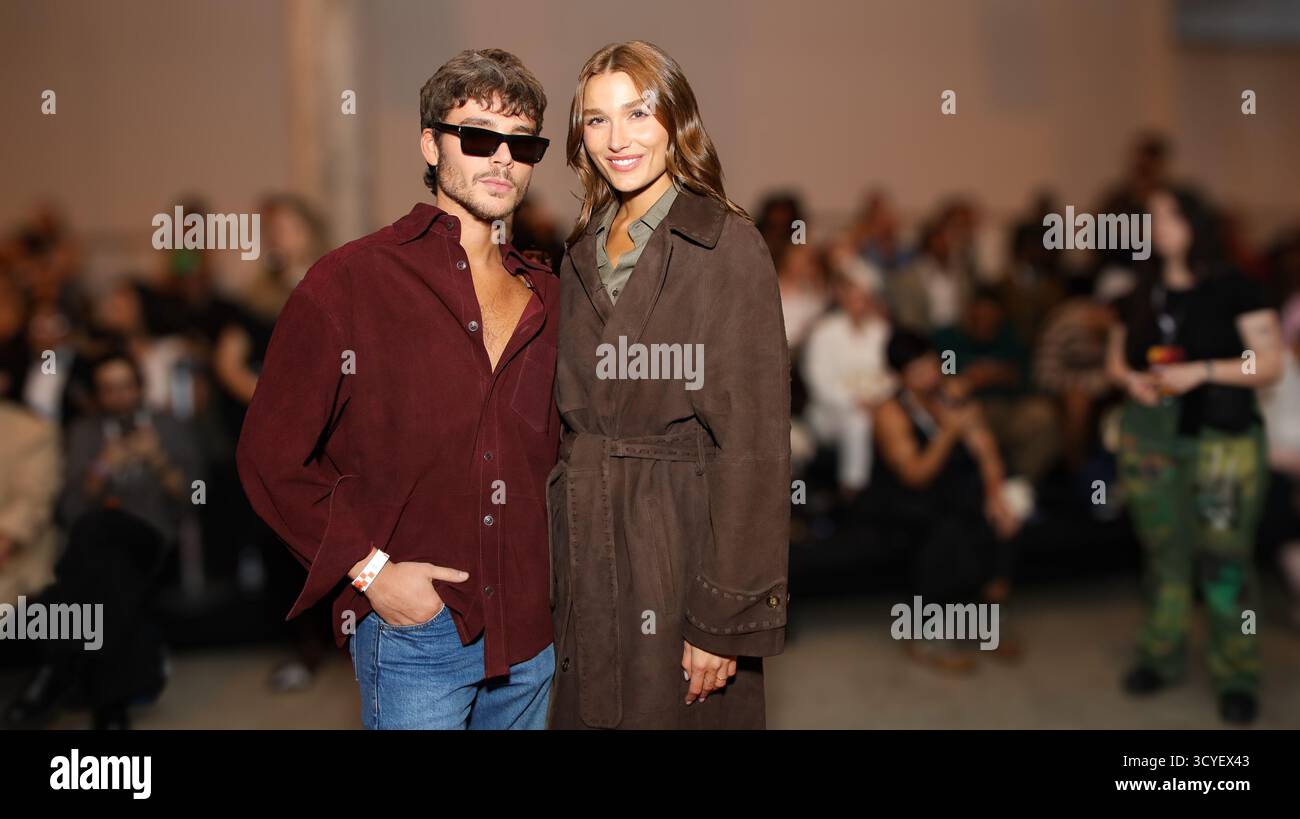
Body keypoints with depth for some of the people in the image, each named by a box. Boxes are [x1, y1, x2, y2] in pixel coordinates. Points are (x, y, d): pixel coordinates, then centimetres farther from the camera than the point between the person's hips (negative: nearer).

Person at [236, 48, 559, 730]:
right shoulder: (349, 283, -6)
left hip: (533, 633, 5)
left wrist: (559, 568, 7)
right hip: (413, 628, -5)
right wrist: (369, 568, -13)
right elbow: (271, 456, -6)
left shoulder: (547, 299, 8)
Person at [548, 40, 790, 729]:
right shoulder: (583, 254, 11)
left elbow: (751, 437, -14)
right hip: (587, 564, 6)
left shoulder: (727, 245, -10)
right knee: (592, 712, 14)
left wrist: (726, 616, -16)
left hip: (683, 550, -6)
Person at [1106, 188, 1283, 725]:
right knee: (1164, 552, 11)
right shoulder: (1139, 298, 11)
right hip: (1149, 435, 5)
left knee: (1225, 556, -5)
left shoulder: (1233, 292, -4)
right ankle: (1160, 656, 23)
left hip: (1223, 439, -4)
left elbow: (1270, 364, -7)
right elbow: (1116, 358, 19)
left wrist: (1201, 371, -17)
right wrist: (1130, 378, -4)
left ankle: (1237, 676, 5)